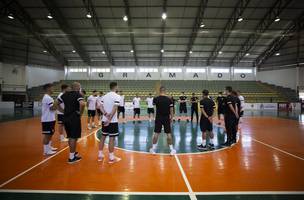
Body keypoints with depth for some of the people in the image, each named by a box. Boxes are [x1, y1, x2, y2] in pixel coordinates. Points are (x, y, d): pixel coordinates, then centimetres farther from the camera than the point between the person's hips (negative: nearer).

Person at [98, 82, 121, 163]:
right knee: (112, 138, 0)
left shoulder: (105, 96, 10)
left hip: (104, 120, 7)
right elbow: (114, 109, -20)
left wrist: (106, 114, -10)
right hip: (113, 121, -7)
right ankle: (111, 157, 8)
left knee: (103, 136, 15)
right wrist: (110, 119, -19)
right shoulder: (117, 96, -11)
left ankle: (100, 155, 23)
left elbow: (101, 107, 1)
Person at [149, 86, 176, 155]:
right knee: (169, 134, 6)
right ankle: (171, 149, 11)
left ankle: (153, 149, 15)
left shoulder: (156, 99, -6)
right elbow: (171, 110, -4)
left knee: (156, 133, 8)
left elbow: (153, 103, 19)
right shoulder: (169, 99, -6)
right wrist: (171, 118, 8)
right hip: (166, 118, 0)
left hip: (158, 118, 0)